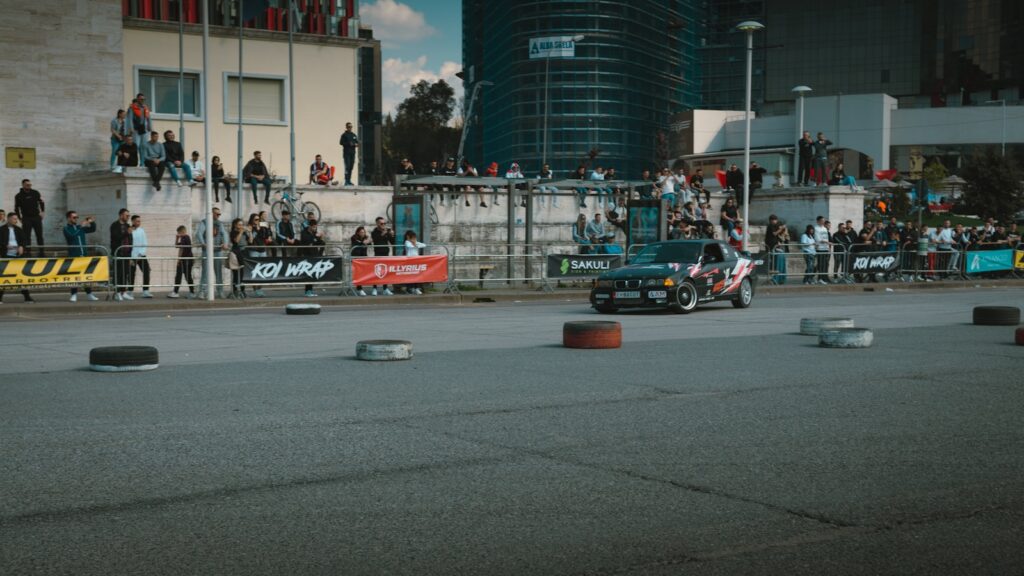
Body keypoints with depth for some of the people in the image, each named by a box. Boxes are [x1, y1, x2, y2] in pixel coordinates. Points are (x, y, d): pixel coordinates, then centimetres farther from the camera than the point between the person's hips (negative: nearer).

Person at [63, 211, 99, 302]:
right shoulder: (66, 228, -2)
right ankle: (74, 295, 2)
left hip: (84, 254, 5)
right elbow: (72, 235, -21)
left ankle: (89, 294, 11)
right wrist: (82, 226, -19)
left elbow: (92, 229, 19)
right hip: (73, 256, -5)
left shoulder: (80, 227, 13)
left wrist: (92, 222, 0)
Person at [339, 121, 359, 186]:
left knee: (351, 167, 7)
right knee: (347, 167, -11)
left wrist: (356, 144, -5)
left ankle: (349, 181, 13)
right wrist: (349, 144, -18)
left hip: (352, 153, 6)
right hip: (346, 153, -6)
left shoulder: (354, 135, 16)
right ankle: (346, 181, -12)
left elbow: (357, 142, 19)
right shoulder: (344, 135, -1)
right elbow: (341, 142, -8)